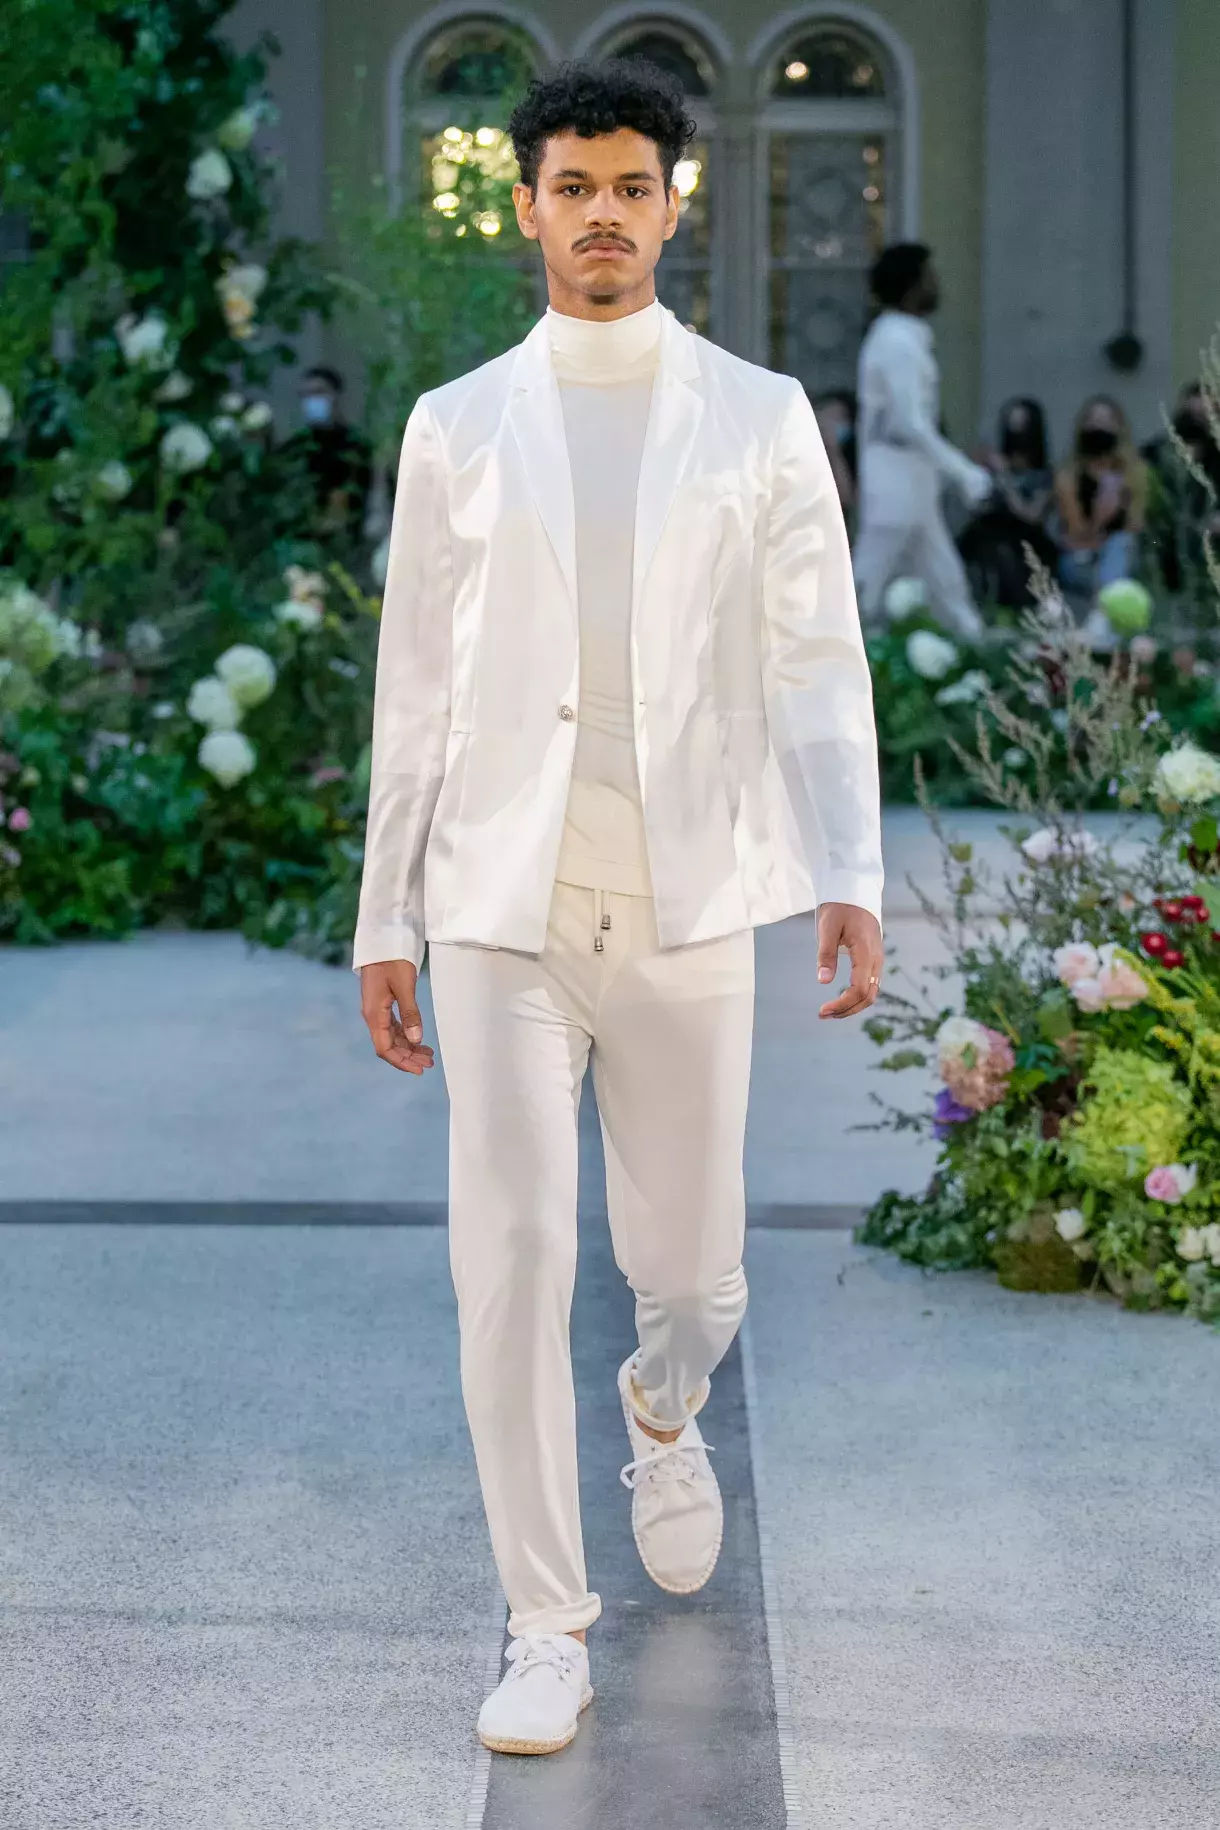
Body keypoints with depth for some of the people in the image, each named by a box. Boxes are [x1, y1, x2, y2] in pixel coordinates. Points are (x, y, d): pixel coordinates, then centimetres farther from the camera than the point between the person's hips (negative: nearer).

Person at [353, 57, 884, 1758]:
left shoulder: (763, 420, 2)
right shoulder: (458, 428, 5)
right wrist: (383, 925, 6)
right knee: (513, 1264, -8)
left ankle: (665, 1412, 47)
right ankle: (548, 1630, 5)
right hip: (503, 913, 0)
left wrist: (849, 879, -16)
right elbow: (417, 691, 7)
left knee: (690, 1274, 10)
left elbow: (817, 669, -2)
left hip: (689, 914, 0)